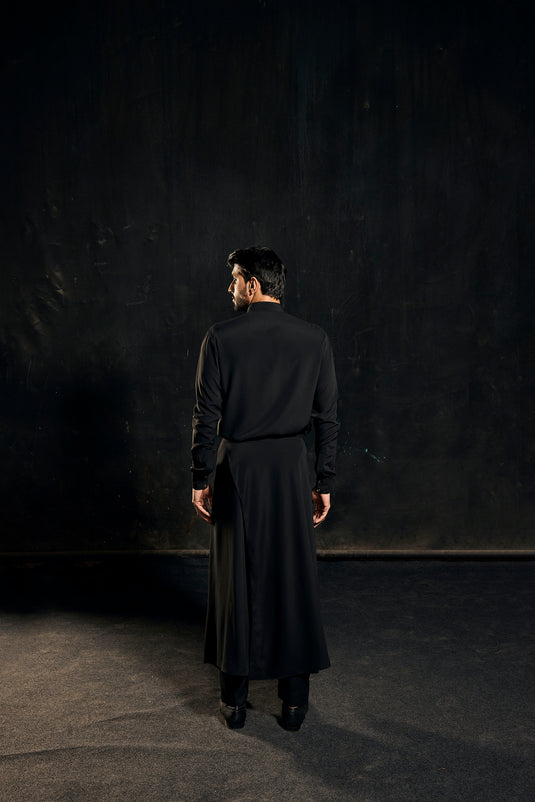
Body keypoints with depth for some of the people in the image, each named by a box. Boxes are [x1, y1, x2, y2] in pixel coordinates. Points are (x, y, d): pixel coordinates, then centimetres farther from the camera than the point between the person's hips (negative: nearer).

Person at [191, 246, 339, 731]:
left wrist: (200, 480, 2)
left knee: (236, 582, 9)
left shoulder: (221, 339, -7)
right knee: (294, 581, 10)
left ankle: (235, 700, 20)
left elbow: (207, 417, -7)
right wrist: (324, 484, 6)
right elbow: (327, 418, 0)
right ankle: (295, 701, 19)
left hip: (237, 472, -1)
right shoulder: (315, 340, -1)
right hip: (292, 470, 2)